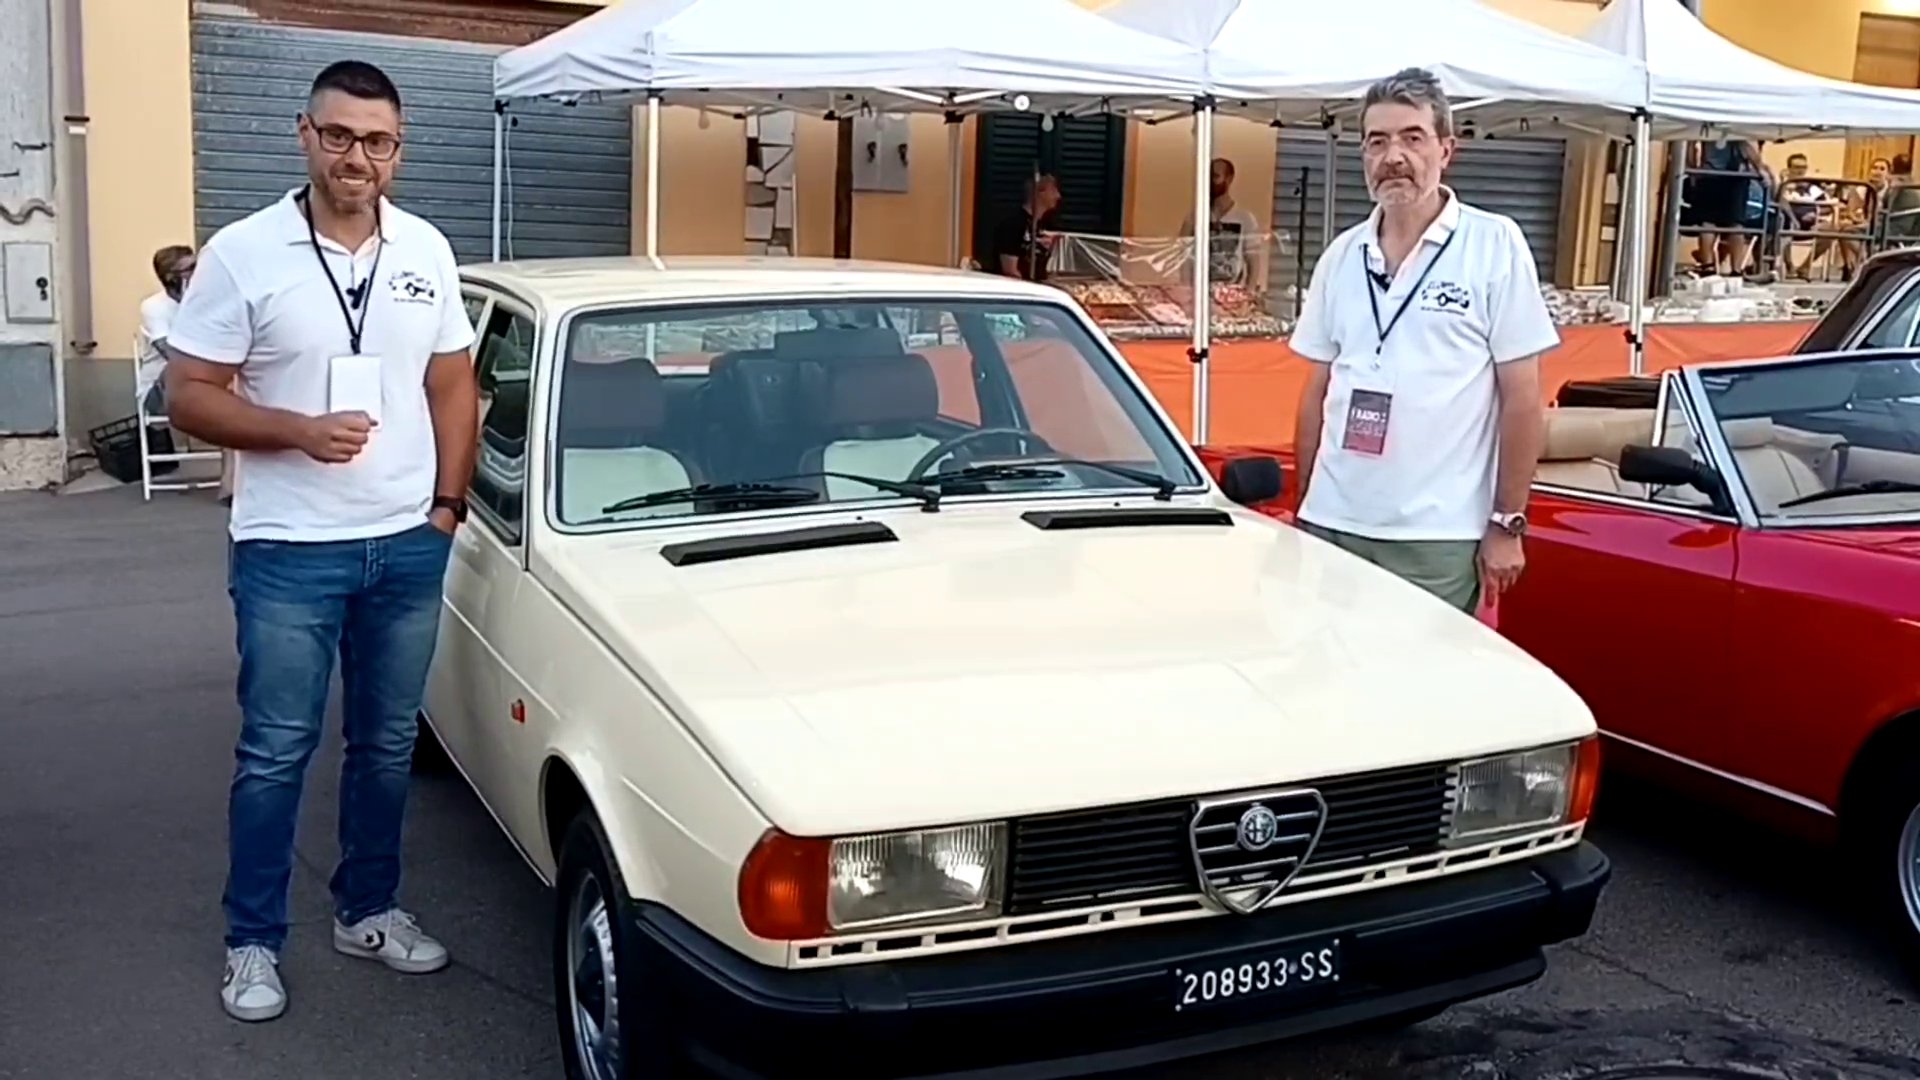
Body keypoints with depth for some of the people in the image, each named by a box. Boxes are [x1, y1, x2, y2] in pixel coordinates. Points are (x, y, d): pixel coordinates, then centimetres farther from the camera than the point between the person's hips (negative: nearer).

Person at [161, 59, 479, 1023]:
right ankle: (252, 943, 19)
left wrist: (447, 503, 2)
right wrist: (299, 430, -22)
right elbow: (189, 396, -7)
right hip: (288, 554, -4)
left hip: (408, 548, 4)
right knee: (275, 753, 4)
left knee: (386, 743, 14)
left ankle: (367, 911, 30)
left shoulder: (427, 252, 4)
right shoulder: (242, 253, -8)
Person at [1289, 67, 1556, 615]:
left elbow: (1522, 399, -5)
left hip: (1438, 537, -4)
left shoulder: (1495, 246, -5)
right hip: (1333, 525, 4)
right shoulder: (1341, 256, 8)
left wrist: (1507, 524, -7)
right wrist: (1302, 506, 11)